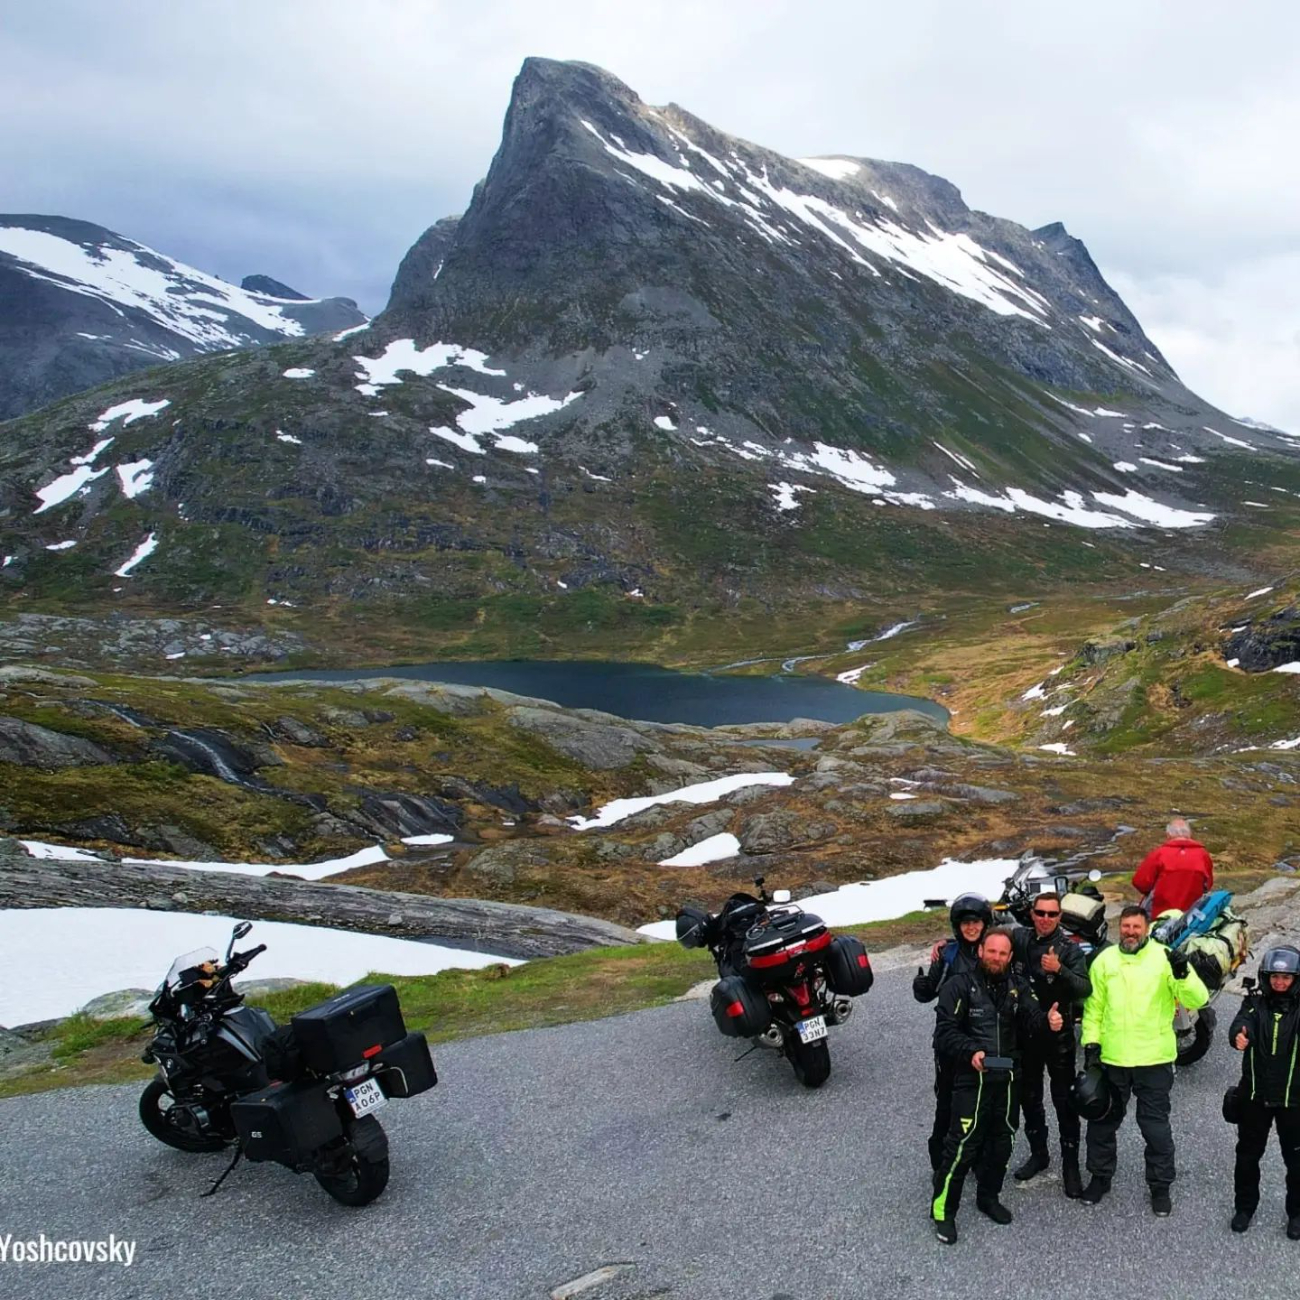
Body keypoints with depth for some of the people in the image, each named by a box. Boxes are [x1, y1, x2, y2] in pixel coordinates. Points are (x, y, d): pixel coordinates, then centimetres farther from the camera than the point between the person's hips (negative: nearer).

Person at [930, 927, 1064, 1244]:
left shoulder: (1018, 986, 7)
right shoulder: (960, 985, -8)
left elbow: (1031, 1018, -6)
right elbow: (945, 1030, -11)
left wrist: (1047, 1022, -28)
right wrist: (970, 1052, -26)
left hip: (1008, 1076, 5)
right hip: (972, 1077, -5)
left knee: (1002, 1141, 17)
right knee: (962, 1145, -7)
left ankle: (988, 1197, 36)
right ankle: (943, 1210, 4)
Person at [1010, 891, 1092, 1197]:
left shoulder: (1070, 949, -12)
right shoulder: (1019, 938, -3)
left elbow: (1085, 989, -22)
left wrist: (1059, 970, -39)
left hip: (1058, 1035, -4)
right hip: (1025, 1032, 4)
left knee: (1064, 1101, 2)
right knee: (1029, 1097, 16)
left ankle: (1070, 1164, 13)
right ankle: (1038, 1153, 33)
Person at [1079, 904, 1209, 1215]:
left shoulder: (1164, 958, -6)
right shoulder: (1104, 960, 1)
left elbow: (1197, 1001, -14)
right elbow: (1093, 1008, 5)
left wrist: (1183, 975, -32)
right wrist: (1091, 1044, -2)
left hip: (1154, 1060, -2)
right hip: (1111, 1058, 2)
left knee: (1155, 1126, 9)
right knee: (1103, 1122, 14)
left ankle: (1160, 1186, 25)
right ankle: (1100, 1177, 32)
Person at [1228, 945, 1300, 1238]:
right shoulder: (1256, 1002, -3)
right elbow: (1242, 1022, -22)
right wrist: (1238, 1035, -46)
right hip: (1254, 1094, 2)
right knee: (1248, 1154, 14)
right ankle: (1245, 1206, 31)